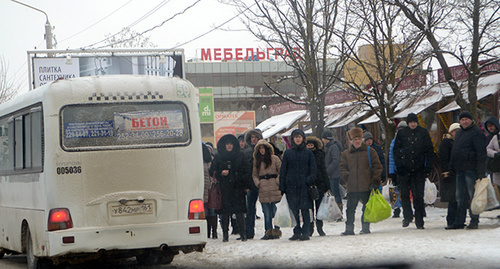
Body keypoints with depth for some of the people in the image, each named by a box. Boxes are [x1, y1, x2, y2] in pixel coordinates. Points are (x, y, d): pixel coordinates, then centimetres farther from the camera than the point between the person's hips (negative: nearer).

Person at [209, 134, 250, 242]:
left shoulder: (240, 156, 10)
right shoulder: (218, 157, 8)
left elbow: (246, 172, 12)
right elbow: (212, 171, 10)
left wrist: (245, 185, 3)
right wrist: (221, 173, -9)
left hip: (238, 187, 0)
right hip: (224, 188, 0)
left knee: (239, 210, -7)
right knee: (225, 211, -3)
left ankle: (242, 233, -3)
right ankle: (225, 234, 3)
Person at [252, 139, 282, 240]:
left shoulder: (274, 158, 3)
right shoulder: (257, 161, 15)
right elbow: (254, 174, 16)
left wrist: (278, 181, -9)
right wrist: (257, 183, 0)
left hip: (275, 189, -3)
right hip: (263, 190, 3)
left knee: (275, 212, -3)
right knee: (266, 213, 1)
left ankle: (276, 231, 3)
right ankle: (268, 232, 5)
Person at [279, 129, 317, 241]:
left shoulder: (308, 153, 6)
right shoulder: (288, 153, 9)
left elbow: (313, 169, 7)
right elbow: (283, 171, 9)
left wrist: (310, 181, -10)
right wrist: (282, 187, 3)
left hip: (304, 185, -1)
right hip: (291, 186, 1)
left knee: (305, 210, -5)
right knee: (294, 210, 1)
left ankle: (305, 232, -1)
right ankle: (297, 232, 9)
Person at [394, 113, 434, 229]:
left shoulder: (423, 132, 5)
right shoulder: (401, 133, 5)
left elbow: (430, 150, 7)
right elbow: (396, 150, 8)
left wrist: (428, 167, 0)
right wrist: (399, 165, -3)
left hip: (419, 170, -1)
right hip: (405, 169, 1)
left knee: (419, 196, -2)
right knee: (405, 194, 2)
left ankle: (419, 220, 4)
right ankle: (407, 216, 18)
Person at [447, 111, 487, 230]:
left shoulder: (476, 132, -8)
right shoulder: (459, 133, 19)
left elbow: (481, 153, -13)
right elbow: (454, 151, 26)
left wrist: (480, 171, -18)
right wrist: (451, 166, 19)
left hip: (471, 170, -8)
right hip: (460, 171, 9)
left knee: (473, 195, -5)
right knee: (461, 197, 10)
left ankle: (474, 221, 1)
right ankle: (459, 222, 13)